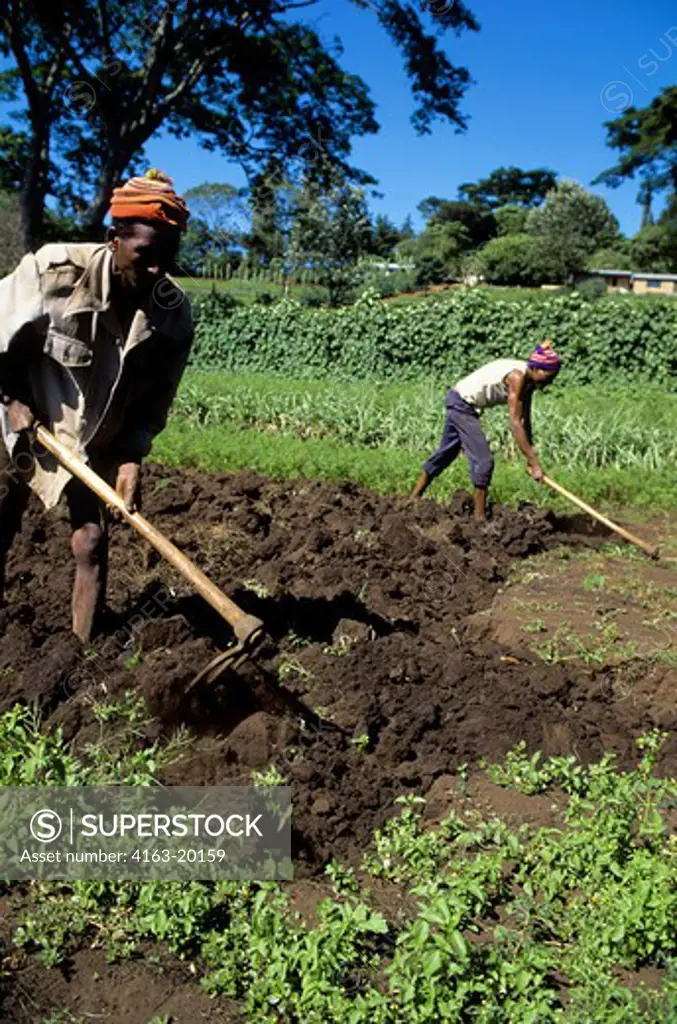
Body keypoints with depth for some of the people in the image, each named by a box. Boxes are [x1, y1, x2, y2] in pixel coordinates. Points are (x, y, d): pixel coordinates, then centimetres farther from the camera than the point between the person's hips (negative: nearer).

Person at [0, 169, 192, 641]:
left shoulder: (175, 314, -18)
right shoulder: (54, 270, -26)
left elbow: (153, 401, -8)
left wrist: (132, 458, -18)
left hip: (99, 439, 1)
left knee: (91, 542, -2)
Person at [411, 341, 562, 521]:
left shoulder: (529, 380, -1)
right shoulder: (517, 376, -26)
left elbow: (525, 422, 2)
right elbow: (515, 424, -29)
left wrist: (530, 455, -4)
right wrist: (534, 462, -28)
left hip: (467, 405, 10)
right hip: (461, 403, -10)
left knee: (446, 454, 19)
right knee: (484, 460, -11)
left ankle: (414, 497, 32)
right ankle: (480, 516, -1)